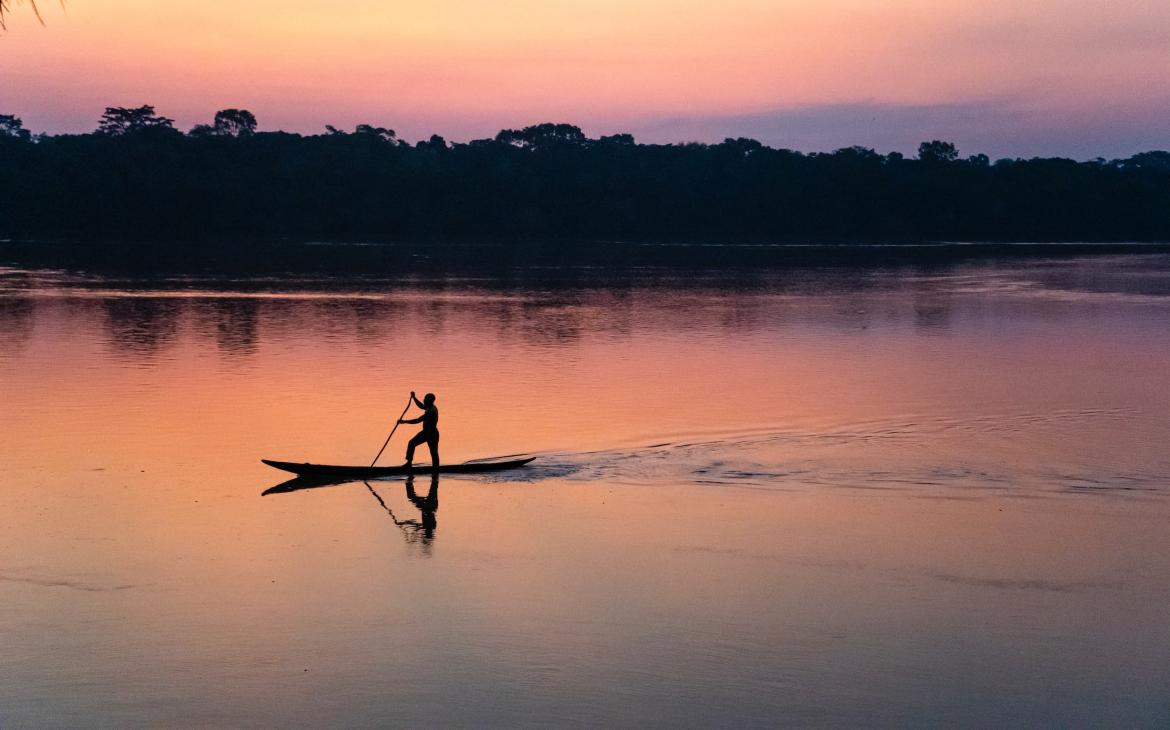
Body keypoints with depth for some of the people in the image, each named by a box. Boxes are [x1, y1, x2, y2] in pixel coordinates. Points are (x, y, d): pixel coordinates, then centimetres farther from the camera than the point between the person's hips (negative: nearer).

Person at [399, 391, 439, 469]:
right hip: (426, 432, 10)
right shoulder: (431, 407, 2)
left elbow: (417, 420, -30)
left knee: (433, 452, 0)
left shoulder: (431, 412, -28)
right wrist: (414, 397, 15)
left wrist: (404, 421, -26)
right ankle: (409, 462, 14)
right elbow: (421, 406, 24)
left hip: (432, 434, -10)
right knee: (412, 443, 10)